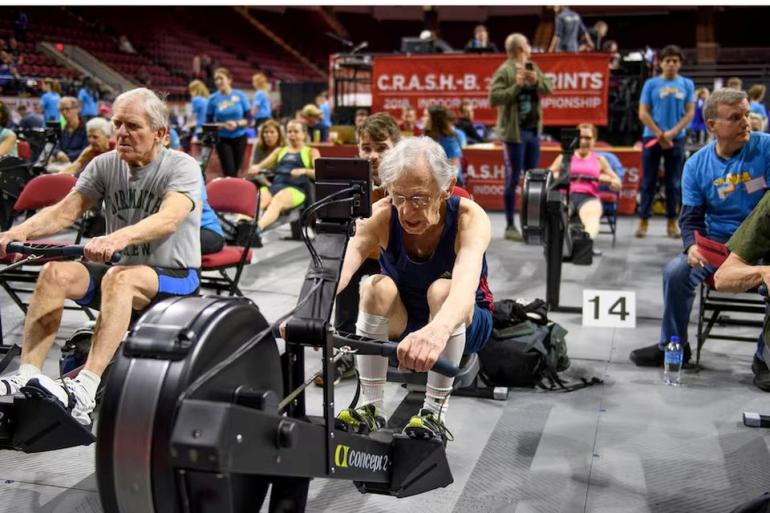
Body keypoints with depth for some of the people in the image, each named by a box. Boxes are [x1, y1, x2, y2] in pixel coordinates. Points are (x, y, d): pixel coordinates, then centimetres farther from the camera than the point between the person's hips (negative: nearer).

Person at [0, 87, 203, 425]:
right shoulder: (104, 165, 3)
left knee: (119, 278, -36)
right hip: (122, 269, 5)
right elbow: (66, 210, -8)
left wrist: (117, 238, -49)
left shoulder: (182, 167, -12)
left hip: (175, 278, -5)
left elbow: (169, 218, -31)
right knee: (55, 273, -21)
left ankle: (84, 392, -45)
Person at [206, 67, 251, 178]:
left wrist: (237, 123, -19)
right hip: (223, 139, -1)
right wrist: (223, 125, -19)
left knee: (236, 170, 9)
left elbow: (248, 118, -1)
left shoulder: (240, 95, -3)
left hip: (239, 137, 1)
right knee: (229, 173, -8)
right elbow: (209, 122, -2)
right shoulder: (213, 99, -4)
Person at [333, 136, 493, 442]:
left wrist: (436, 331, -71)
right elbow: (340, 265, -41)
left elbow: (466, 282, -49)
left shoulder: (470, 218, -28)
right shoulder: (381, 216, -23)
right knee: (376, 287, -30)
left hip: (460, 323, -2)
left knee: (441, 289, -34)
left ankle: (434, 414, -24)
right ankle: (370, 408, -19)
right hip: (401, 322, 2)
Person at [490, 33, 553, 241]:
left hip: (533, 129, 7)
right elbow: (494, 98, -19)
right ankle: (510, 226, 7)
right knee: (513, 179, -2)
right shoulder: (504, 71, -11)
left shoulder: (532, 67, 11)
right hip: (514, 131, -7)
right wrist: (516, 86, -23)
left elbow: (548, 89, 9)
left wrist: (536, 80, -9)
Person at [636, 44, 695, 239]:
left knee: (673, 183, 6)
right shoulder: (651, 84, 2)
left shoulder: (687, 85, 6)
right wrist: (660, 135, -8)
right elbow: (643, 113, -1)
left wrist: (672, 133, -11)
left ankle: (671, 222, 13)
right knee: (649, 182, 2)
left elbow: (690, 113, 3)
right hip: (652, 138, -1)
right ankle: (643, 221, 8)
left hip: (676, 139, 1)